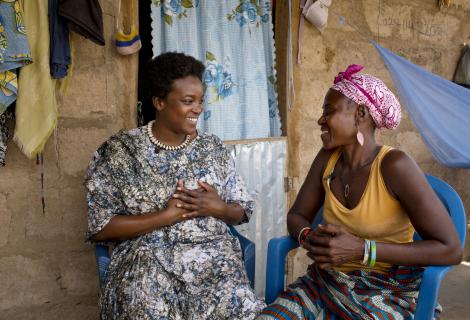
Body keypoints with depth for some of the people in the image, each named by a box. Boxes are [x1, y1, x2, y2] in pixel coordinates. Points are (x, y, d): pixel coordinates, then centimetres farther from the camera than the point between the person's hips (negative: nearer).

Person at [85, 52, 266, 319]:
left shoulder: (214, 148, 10)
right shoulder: (120, 150, 0)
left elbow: (243, 211, 14)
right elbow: (99, 227, -4)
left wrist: (218, 208, -9)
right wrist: (165, 215, -13)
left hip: (213, 255, 3)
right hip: (147, 258, -2)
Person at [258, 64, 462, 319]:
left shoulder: (394, 165, -19)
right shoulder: (327, 158, -2)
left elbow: (450, 249, -19)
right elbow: (296, 216, 6)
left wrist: (361, 250, -26)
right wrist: (310, 238, -18)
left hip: (386, 293, -4)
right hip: (327, 282, 4)